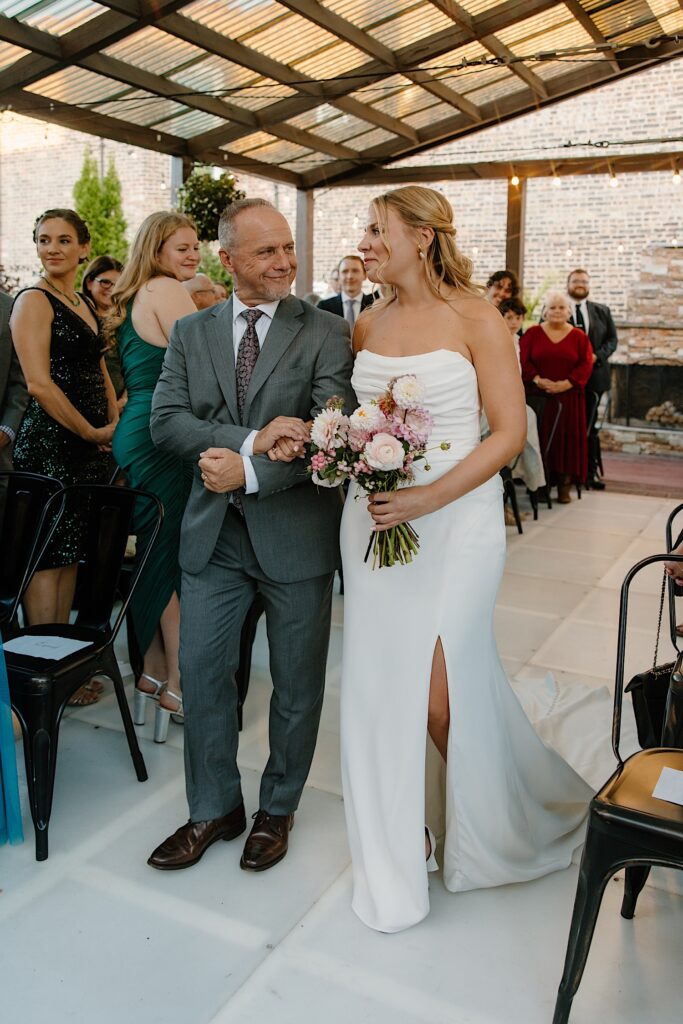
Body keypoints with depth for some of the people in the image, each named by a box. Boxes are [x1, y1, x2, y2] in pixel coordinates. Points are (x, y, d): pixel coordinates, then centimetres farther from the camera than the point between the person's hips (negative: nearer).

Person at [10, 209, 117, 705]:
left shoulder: (85, 304, 17)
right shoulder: (34, 301, -7)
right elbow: (39, 383, -17)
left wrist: (116, 426, 5)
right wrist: (92, 433, -11)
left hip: (89, 444, 8)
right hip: (50, 443, -8)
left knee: (71, 552, 11)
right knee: (48, 556, -3)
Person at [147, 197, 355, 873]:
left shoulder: (325, 333, -3)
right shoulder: (190, 334, 7)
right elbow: (165, 422, -5)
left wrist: (249, 473, -20)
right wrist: (251, 440, -19)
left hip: (295, 532, -2)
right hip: (214, 533, 3)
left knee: (297, 684, 11)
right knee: (202, 673, 9)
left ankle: (277, 808, 34)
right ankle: (215, 809, 30)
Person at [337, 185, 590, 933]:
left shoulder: (474, 319, -6)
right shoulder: (367, 325, 9)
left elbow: (509, 432, -10)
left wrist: (428, 498, -20)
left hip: (454, 519, -5)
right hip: (374, 519, 5)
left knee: (441, 689, -1)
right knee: (381, 682, 8)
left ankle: (488, 824, 32)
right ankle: (398, 843, 29)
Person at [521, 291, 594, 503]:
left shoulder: (579, 336, 8)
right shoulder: (532, 333, 6)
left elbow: (586, 364, 0)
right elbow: (523, 360, -1)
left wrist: (566, 384, -14)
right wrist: (538, 380, -16)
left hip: (568, 397, 1)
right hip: (537, 397, -1)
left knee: (567, 438, -1)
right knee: (540, 437, -3)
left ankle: (564, 487, 4)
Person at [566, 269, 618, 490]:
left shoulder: (602, 311, 12)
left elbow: (612, 339, 9)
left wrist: (597, 356, -8)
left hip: (593, 374, 3)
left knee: (589, 426, 7)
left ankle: (590, 472, 11)